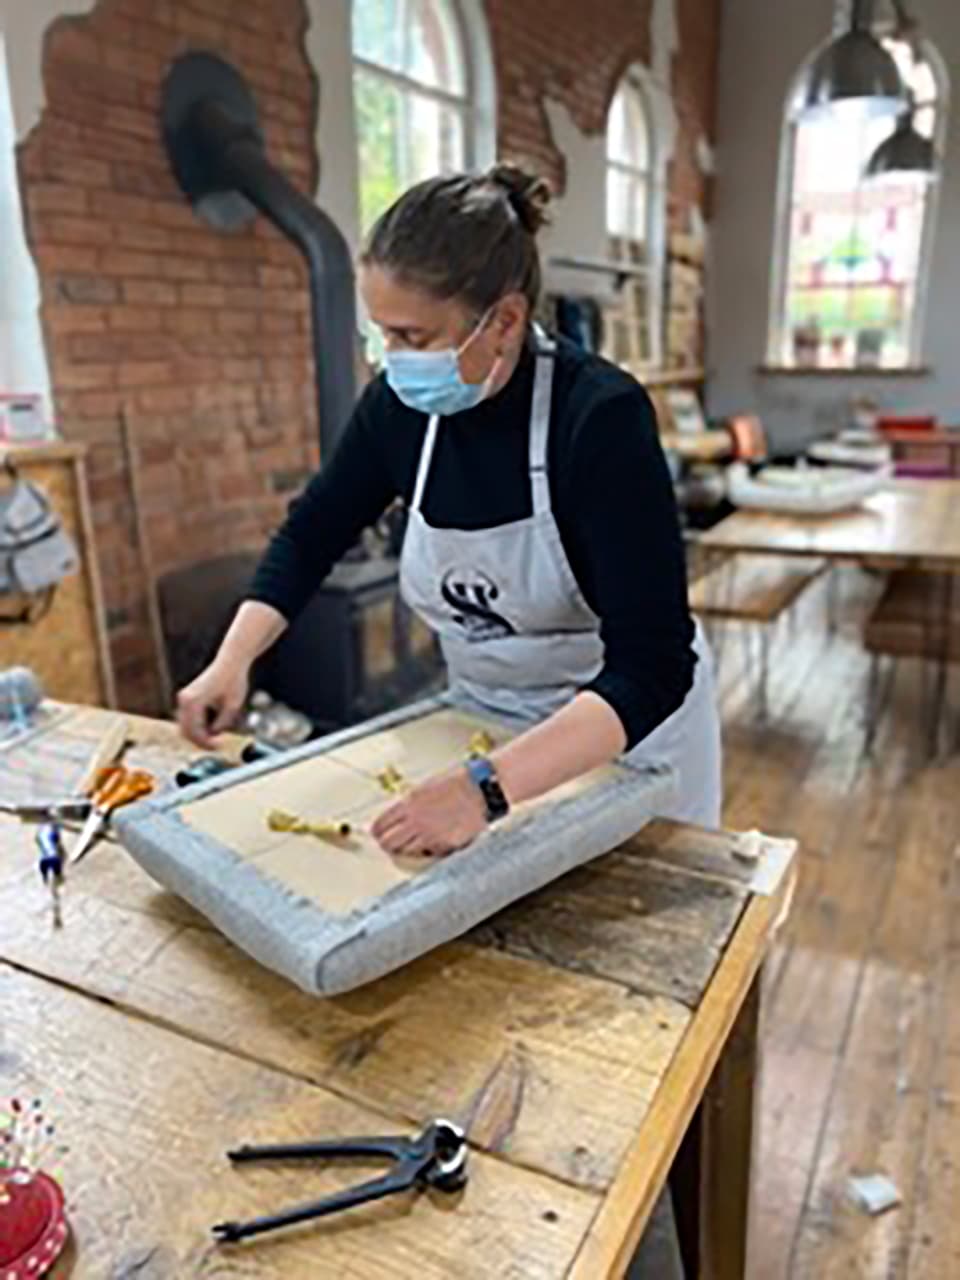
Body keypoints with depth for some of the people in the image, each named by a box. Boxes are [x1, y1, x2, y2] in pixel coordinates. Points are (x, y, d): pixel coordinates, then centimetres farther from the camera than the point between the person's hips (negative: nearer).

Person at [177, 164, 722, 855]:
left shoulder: (601, 415, -29)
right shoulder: (402, 404, -14)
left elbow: (651, 665, -34)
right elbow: (313, 533, 2)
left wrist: (488, 788, -45)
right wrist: (232, 661, -10)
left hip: (628, 720, -4)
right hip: (483, 718, 5)